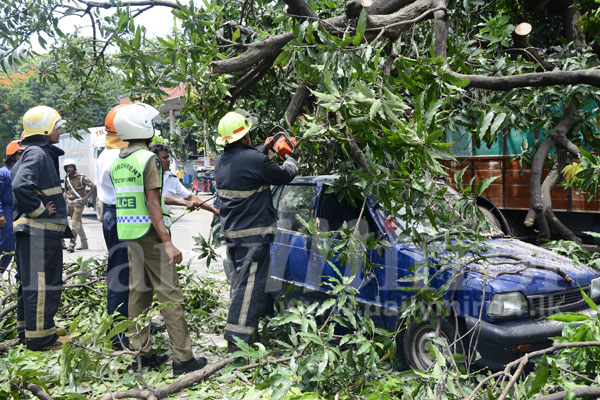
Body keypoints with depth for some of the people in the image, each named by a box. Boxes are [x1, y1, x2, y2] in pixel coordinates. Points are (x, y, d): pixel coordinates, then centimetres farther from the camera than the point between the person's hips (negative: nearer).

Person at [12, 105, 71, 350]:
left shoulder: (42, 153, 18)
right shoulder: (36, 153, -14)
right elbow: (21, 186, -30)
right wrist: (41, 210, -18)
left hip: (40, 231, 11)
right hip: (40, 232, -11)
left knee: (31, 282, 18)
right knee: (43, 284, -4)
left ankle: (27, 329, 30)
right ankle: (40, 337, 3)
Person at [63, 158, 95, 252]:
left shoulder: (81, 177, -10)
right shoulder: (66, 178, 8)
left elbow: (93, 186, -12)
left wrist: (86, 197, -19)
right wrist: (66, 196, 6)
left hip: (79, 203, -6)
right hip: (70, 203, 6)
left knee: (74, 223, -14)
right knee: (78, 223, 12)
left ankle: (72, 244, -13)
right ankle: (84, 243, 21)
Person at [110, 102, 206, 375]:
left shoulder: (117, 163, 12)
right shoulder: (148, 159, -13)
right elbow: (152, 204, -18)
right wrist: (168, 243, -20)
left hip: (130, 235, 8)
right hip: (150, 232, -8)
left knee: (138, 291, 12)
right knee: (169, 295, -4)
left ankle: (142, 352, 19)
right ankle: (183, 358, 0)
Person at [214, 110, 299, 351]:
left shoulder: (222, 162, 7)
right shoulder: (255, 160, -17)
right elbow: (284, 175, -3)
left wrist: (263, 149, 35)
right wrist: (292, 161, 17)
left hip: (231, 232, 9)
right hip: (253, 234, -9)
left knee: (239, 283, 18)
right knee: (249, 286, -5)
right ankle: (237, 341, -5)